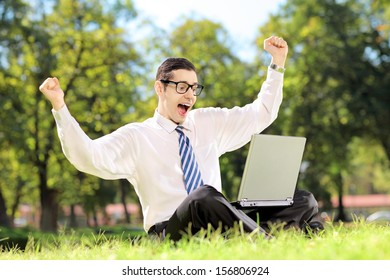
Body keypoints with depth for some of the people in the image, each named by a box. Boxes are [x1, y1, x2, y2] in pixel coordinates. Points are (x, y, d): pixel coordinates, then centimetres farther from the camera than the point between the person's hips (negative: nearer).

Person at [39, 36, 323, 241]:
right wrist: (60, 108, -21)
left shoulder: (208, 123, 20)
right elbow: (89, 156, -9)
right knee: (205, 196, -41)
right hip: (170, 232, -5)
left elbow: (262, 114, 25)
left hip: (219, 225, 6)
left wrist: (277, 65, 17)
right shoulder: (136, 137, 5)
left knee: (304, 201, -13)